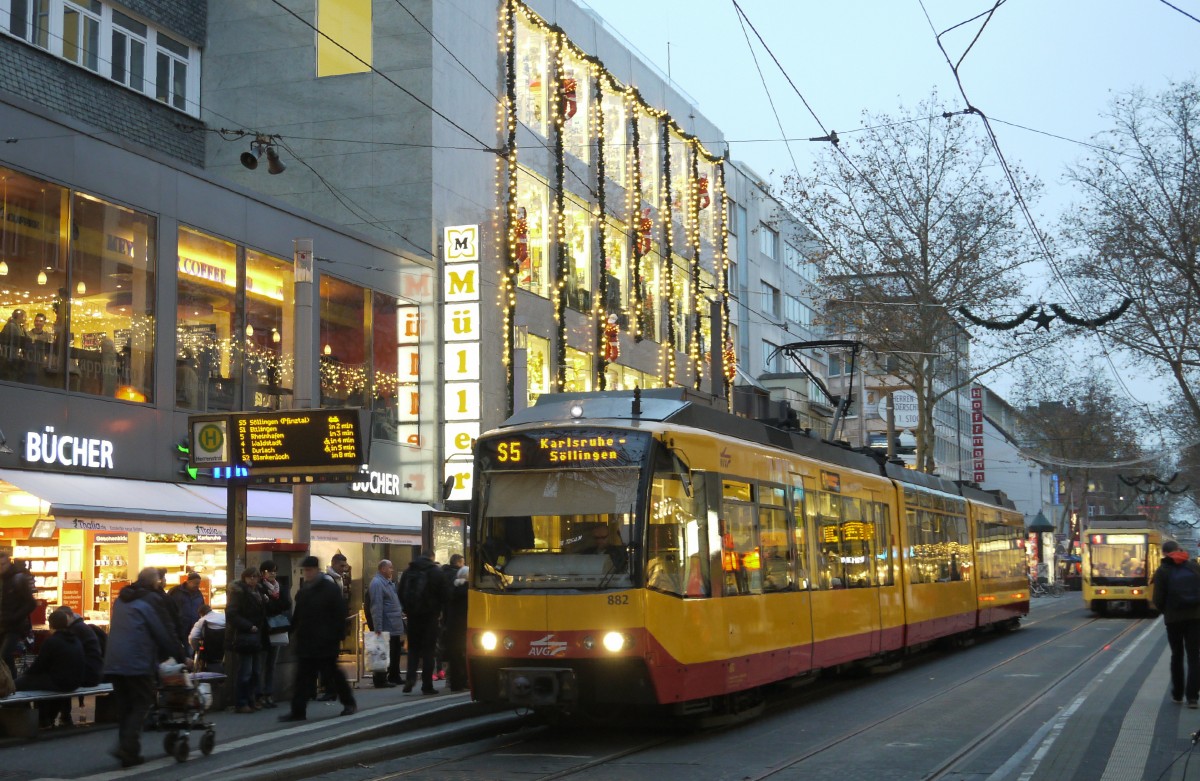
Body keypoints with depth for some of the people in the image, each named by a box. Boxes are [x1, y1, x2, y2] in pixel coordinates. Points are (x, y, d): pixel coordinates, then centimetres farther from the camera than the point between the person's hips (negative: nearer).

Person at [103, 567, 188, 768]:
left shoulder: (121, 599, 20)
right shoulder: (151, 600, -4)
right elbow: (166, 632, -3)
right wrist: (180, 656, 9)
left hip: (113, 661, 7)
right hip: (137, 663, -7)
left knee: (124, 707, 11)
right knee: (141, 705, 0)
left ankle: (128, 752, 11)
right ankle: (127, 748, -14)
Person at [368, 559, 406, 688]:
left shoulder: (389, 583, 16)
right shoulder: (377, 583, -15)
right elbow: (377, 607, -22)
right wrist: (378, 628, -25)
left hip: (395, 627, 10)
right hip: (386, 628, -10)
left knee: (395, 654, 15)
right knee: (385, 656, -6)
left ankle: (394, 677, 23)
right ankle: (381, 680, -2)